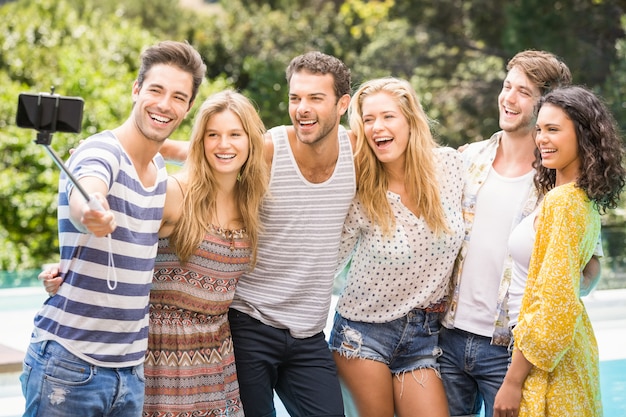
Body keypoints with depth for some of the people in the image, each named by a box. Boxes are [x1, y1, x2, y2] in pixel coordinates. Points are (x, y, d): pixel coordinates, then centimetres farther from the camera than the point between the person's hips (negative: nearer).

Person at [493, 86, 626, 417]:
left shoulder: (560, 201, -20)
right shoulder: (587, 198, 7)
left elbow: (552, 302, -24)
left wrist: (513, 381, -19)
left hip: (548, 359, -10)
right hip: (574, 346, 10)